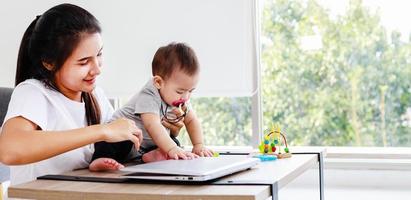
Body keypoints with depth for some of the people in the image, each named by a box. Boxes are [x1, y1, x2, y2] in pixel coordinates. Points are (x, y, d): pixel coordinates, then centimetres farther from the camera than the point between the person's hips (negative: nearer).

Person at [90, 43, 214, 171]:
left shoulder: (180, 99, -3)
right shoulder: (148, 97, -29)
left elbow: (191, 121, 7)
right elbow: (152, 125, -43)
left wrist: (199, 145, -6)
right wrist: (172, 149, -53)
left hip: (147, 146, 8)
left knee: (174, 142, -9)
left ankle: (151, 156, -29)